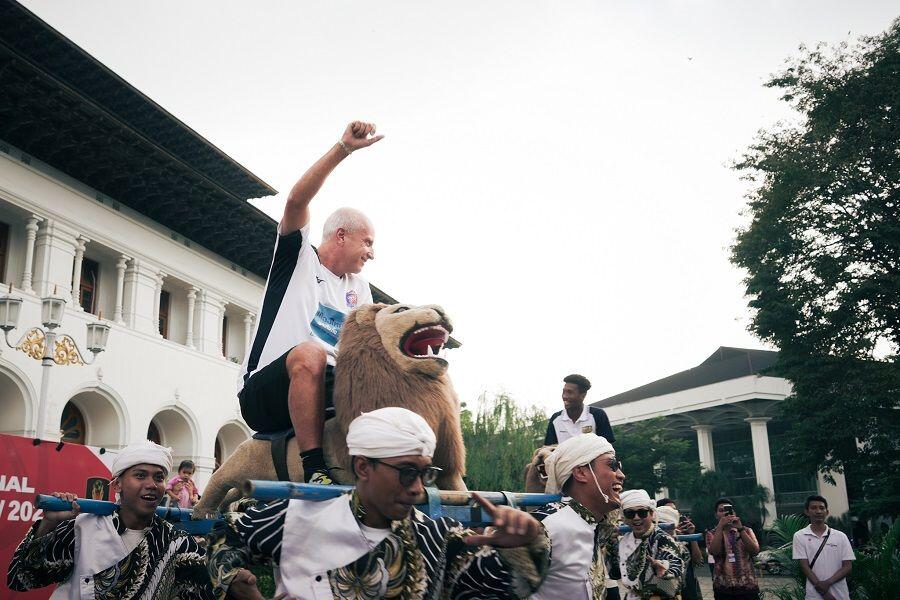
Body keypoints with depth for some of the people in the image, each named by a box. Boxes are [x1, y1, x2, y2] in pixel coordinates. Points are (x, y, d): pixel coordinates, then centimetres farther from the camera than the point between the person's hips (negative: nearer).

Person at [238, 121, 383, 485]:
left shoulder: (359, 290, 24)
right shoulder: (299, 259, 8)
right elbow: (297, 201, -9)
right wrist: (343, 148, -17)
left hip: (328, 389, 6)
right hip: (263, 393, -6)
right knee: (309, 355, -38)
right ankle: (315, 471, -40)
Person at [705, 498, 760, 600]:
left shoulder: (746, 530, 11)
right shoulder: (712, 534, 7)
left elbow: (755, 551, -6)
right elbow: (713, 551, -12)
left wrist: (740, 529, -13)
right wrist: (720, 526, -16)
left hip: (748, 586, 1)